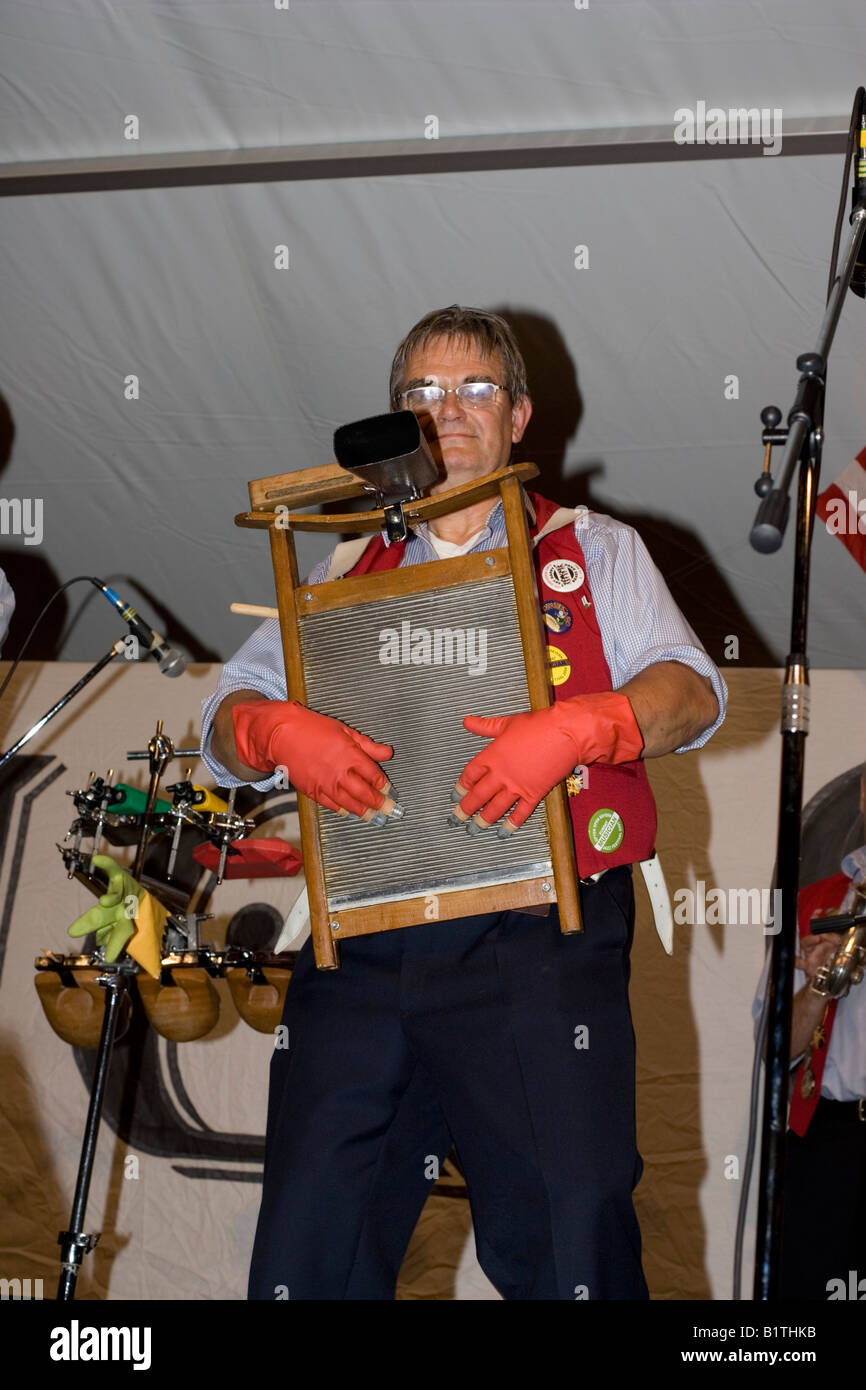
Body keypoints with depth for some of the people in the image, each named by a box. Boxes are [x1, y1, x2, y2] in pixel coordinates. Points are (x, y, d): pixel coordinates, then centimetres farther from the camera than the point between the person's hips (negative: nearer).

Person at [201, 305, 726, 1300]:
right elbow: (228, 722, 16)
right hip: (361, 947, 3)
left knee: (568, 1247, -9)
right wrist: (277, 732, -9)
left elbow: (691, 691, 2)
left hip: (537, 937, -2)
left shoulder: (592, 552, 16)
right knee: (305, 1259, -2)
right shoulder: (343, 574, 22)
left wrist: (571, 728, -18)